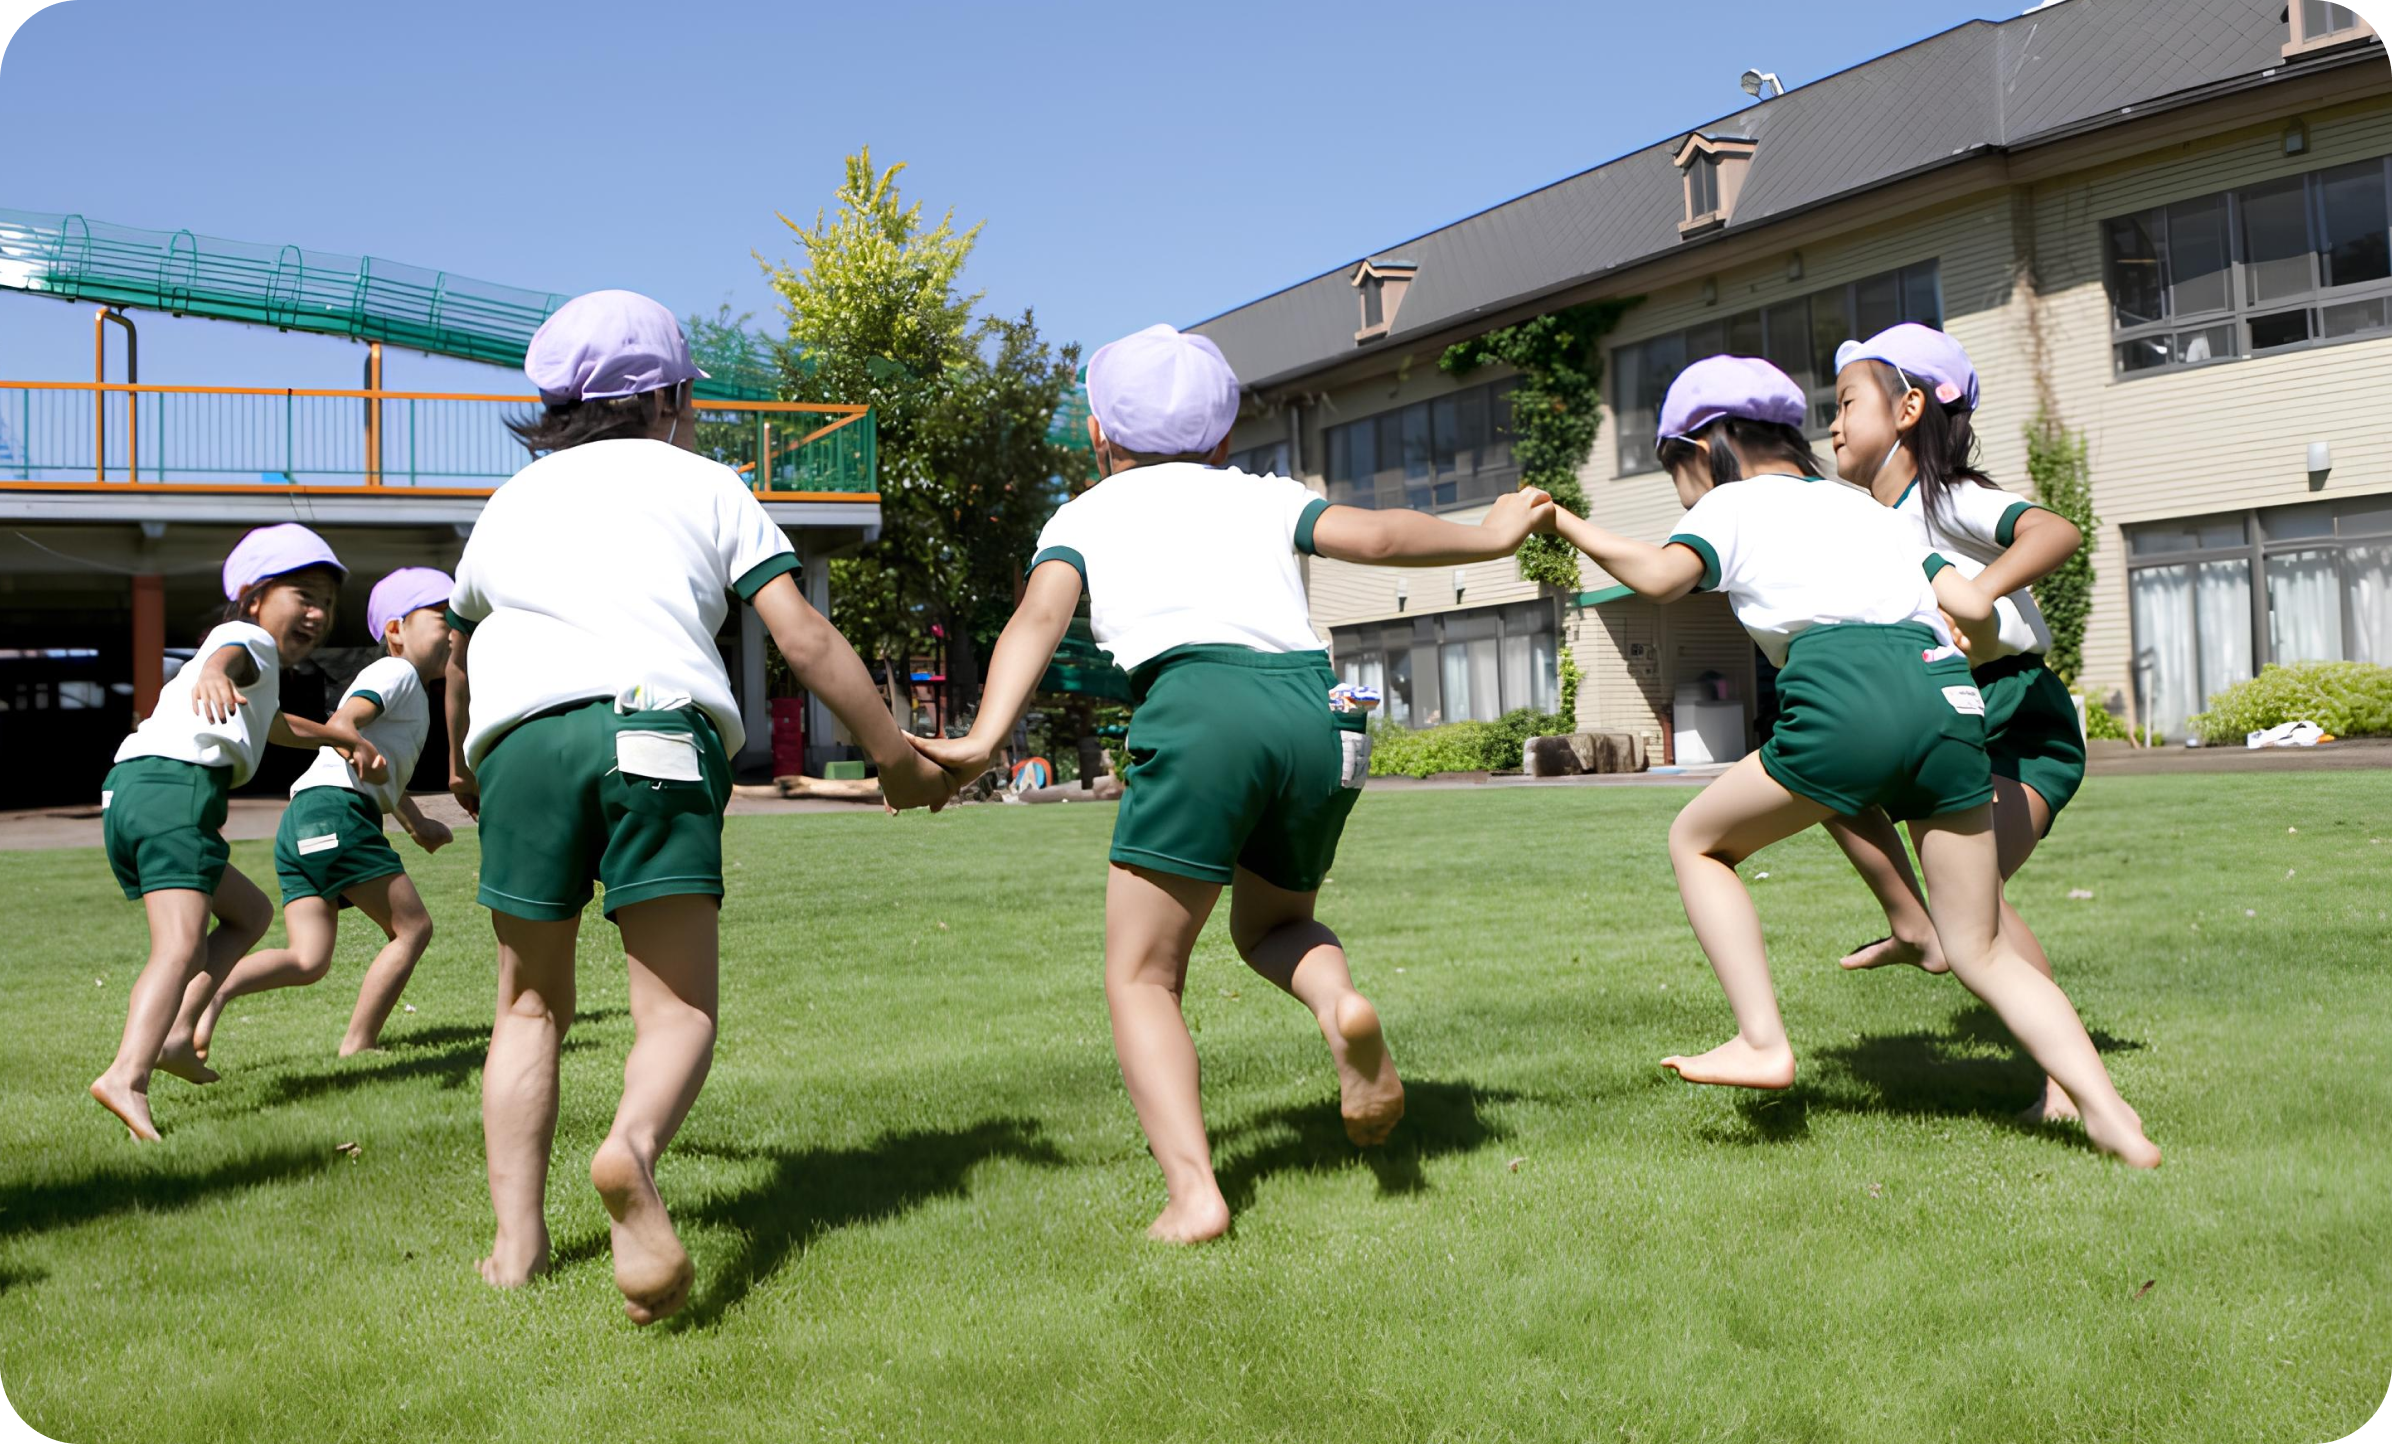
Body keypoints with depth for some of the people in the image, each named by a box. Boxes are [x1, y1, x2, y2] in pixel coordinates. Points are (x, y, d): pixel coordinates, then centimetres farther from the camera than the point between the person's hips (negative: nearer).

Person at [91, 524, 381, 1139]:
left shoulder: (258, 671, 35)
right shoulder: (251, 639, 5)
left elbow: (276, 725, 58)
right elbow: (227, 652, -23)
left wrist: (348, 739, 66)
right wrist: (214, 674, -46)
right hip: (173, 788, -10)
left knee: (250, 911, 25)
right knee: (181, 945, -23)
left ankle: (175, 1035, 13)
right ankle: (126, 1078, -39)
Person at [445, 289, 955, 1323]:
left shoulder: (511, 502, 31)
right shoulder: (704, 486, 21)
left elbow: (458, 656, 44)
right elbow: (802, 637, 8)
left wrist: (463, 766, 62)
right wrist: (894, 755, 15)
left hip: (522, 735, 3)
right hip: (657, 728, -2)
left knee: (531, 1005, 16)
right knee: (679, 1007, -2)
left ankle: (516, 1240, 7)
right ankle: (632, 1149, -33)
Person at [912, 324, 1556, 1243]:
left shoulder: (1084, 517, 22)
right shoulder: (1263, 497, 28)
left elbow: (1039, 617, 4)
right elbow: (1376, 535, 15)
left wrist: (984, 741, -9)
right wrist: (1488, 537, 31)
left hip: (1198, 708, -3)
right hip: (1315, 709, 4)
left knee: (1140, 975, 6)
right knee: (1271, 925, 28)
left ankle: (1194, 1192, -12)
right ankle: (1341, 1003, -6)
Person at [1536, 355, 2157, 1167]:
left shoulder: (1731, 504, 18)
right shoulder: (1864, 506, 33)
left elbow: (1660, 576, -4)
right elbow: (1975, 609, 23)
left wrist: (1565, 525, 9)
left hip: (1844, 693, -5)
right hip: (1947, 696, 6)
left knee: (1697, 841, 19)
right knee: (1982, 954, 14)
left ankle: (1762, 1041, 7)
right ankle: (2113, 1121, 2)